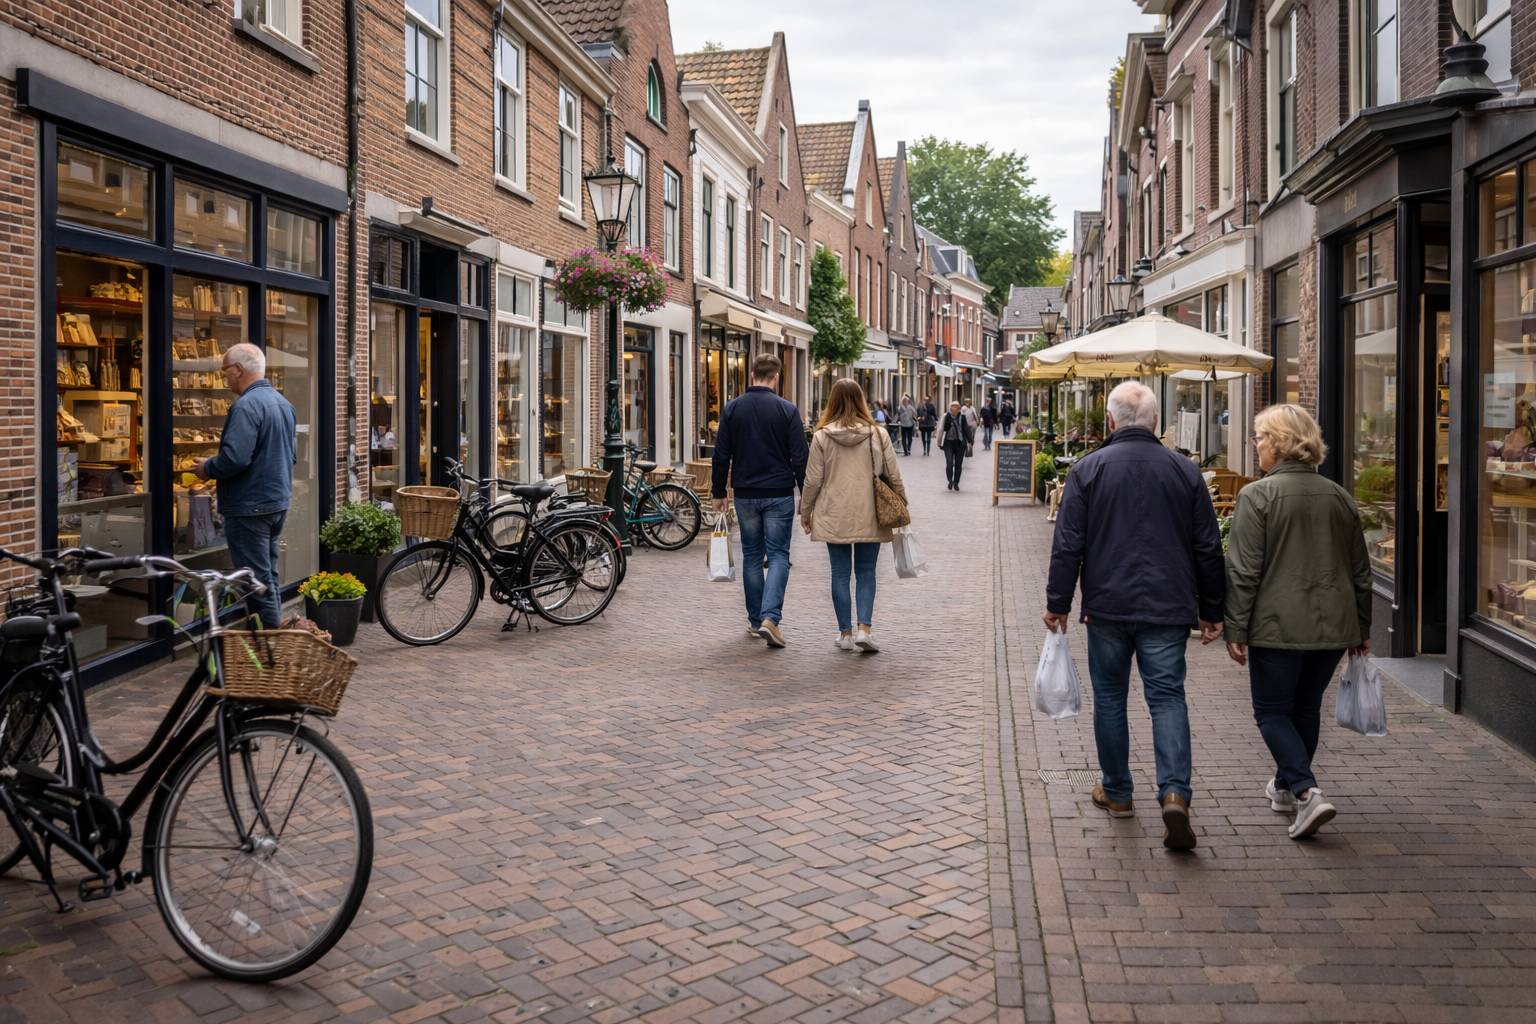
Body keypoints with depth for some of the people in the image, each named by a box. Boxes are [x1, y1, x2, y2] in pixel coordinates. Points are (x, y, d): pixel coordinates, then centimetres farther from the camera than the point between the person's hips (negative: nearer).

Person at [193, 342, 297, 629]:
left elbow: (234, 458, -26)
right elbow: (292, 454, 18)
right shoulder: (283, 402, 11)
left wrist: (206, 468, -8)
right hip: (278, 503, 10)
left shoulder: (246, 406, -19)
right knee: (268, 577, 18)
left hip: (249, 506, -9)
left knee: (258, 582, -3)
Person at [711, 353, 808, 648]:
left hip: (745, 495, 3)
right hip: (779, 494, -2)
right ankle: (770, 617, -13)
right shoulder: (788, 410, -6)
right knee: (778, 555, 3)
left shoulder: (732, 408, 1)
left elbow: (721, 455, 3)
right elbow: (799, 458, -6)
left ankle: (755, 620, 18)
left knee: (752, 555, 13)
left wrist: (718, 493, 11)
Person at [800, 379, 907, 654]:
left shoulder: (822, 436, -6)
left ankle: (845, 632, 13)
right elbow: (893, 476, 0)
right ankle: (864, 628, -3)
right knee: (866, 572, 10)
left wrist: (805, 511, 10)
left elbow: (813, 480, -3)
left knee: (840, 573, 9)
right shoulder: (878, 435, -4)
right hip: (869, 517, 0)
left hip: (834, 517, 0)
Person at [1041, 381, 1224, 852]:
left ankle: (1117, 792, 22)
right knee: (1167, 697, 4)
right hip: (1168, 609, 1)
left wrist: (1058, 603, 4)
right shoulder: (1185, 470, 3)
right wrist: (1212, 610, 15)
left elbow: (1068, 545, -4)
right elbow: (1209, 548, 6)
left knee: (1110, 697, 12)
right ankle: (1174, 793, -12)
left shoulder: (1088, 469, -3)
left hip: (1107, 606, -1)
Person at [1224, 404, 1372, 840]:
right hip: (1333, 626, 6)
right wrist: (1361, 629, 23)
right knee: (1305, 709, 19)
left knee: (1272, 711, 6)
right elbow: (1360, 571, 15)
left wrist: (1236, 630, -9)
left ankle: (1307, 793, -11)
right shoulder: (1339, 497, 9)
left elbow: (1244, 571, -14)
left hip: (1278, 625, -6)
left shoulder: (1258, 496, -11)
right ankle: (1286, 787, 33)